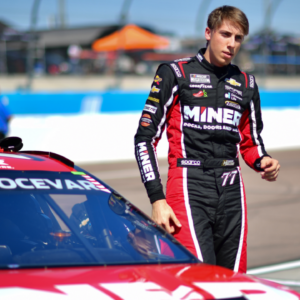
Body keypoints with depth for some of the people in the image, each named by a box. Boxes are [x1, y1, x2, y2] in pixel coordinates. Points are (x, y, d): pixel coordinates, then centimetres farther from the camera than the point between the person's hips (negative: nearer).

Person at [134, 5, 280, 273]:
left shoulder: (246, 84, 17)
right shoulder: (176, 74, 3)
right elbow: (145, 137, 1)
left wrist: (263, 161, 1)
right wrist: (157, 199, -7)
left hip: (232, 191, 5)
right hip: (190, 189, -5)